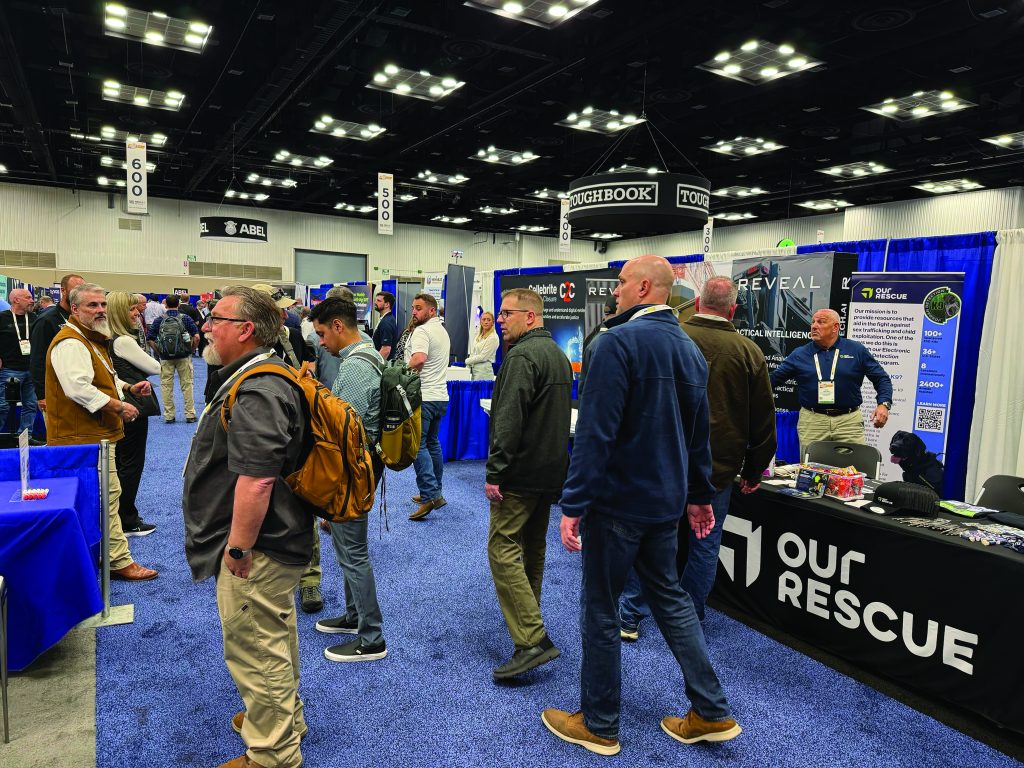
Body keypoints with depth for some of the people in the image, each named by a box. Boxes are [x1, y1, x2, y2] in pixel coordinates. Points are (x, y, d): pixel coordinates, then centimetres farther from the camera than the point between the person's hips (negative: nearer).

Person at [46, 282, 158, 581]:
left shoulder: (91, 339, 19)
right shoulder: (70, 343, -17)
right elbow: (79, 388, -28)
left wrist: (129, 387, 14)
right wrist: (120, 407, -24)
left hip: (95, 433, 11)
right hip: (85, 436, -11)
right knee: (107, 495, -8)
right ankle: (120, 562, -2)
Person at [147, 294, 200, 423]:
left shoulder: (159, 319, -2)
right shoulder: (185, 318, -4)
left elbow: (150, 339, -4)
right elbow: (196, 336, -11)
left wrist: (159, 352, 6)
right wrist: (192, 350, 2)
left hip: (165, 358, 1)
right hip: (183, 357, 0)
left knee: (166, 386, 9)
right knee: (187, 385, 7)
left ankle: (169, 416, 12)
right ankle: (190, 414, 9)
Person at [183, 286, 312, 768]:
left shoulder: (257, 393, -25)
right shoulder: (265, 376, 11)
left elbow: (256, 479, -32)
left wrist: (238, 547, -23)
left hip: (257, 550, -11)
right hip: (276, 543, 11)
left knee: (256, 651, 3)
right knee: (274, 639, 25)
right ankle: (284, 718, 44)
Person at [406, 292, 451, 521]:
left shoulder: (422, 331, -13)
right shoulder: (442, 331, 18)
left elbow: (419, 359, -31)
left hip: (423, 397, -10)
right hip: (440, 395, 10)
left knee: (417, 445, -9)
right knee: (432, 443, 16)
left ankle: (430, 496, -16)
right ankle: (435, 492, 22)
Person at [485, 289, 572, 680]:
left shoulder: (522, 356, -16)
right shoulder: (558, 354, 17)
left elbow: (508, 420, -24)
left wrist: (494, 472, -20)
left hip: (521, 472, -10)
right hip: (550, 470, 10)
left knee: (503, 549, -9)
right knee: (533, 548, 20)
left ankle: (531, 641, -12)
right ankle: (527, 617, 34)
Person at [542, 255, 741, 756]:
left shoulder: (619, 341, -18)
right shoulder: (689, 347, 8)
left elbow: (595, 430, -23)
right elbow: (698, 432, 14)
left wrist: (573, 505, -20)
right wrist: (699, 494, 22)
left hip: (617, 501, -8)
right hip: (666, 501, 8)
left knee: (600, 610, 7)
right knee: (670, 597, 21)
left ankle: (598, 725, 23)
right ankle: (712, 713, 28)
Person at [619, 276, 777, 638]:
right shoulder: (749, 352, -3)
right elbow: (764, 422, 2)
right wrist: (753, 472, 13)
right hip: (718, 471, 1)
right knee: (704, 546, 14)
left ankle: (630, 617, 21)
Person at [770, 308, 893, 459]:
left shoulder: (857, 350, 7)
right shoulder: (799, 354, 7)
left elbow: (882, 378, 10)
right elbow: (772, 378, 7)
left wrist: (884, 404, -5)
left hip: (849, 420, 0)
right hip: (812, 421, 1)